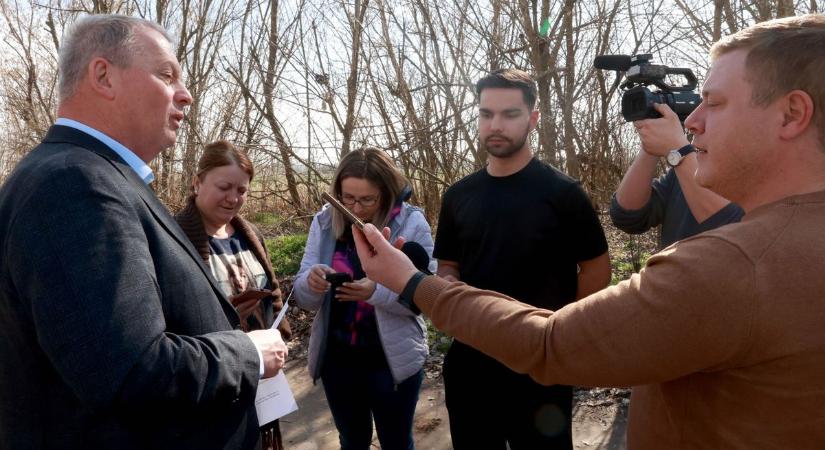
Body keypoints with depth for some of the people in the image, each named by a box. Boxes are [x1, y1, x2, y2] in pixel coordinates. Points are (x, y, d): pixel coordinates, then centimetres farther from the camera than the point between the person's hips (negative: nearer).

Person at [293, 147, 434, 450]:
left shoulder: (412, 223, -13)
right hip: (336, 358, 3)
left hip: (393, 360, -3)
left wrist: (377, 292, -33)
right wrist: (311, 282, -26)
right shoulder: (324, 222, -4)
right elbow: (303, 298, -3)